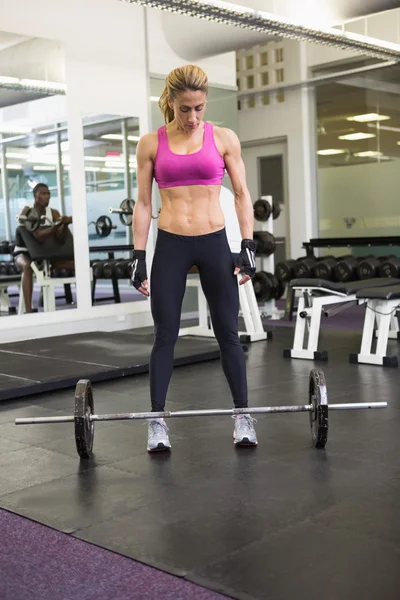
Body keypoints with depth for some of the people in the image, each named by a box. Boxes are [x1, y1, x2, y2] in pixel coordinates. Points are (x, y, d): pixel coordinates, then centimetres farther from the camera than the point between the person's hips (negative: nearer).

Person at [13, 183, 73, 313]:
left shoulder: (54, 213, -1)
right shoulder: (27, 212, -16)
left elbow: (61, 240, -8)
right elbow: (39, 236, -30)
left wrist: (65, 224, -26)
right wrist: (59, 224, -40)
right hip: (24, 253, -5)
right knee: (28, 266, -41)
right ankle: (28, 310, -46)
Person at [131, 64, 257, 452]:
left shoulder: (224, 139, 2)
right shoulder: (151, 143, 2)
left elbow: (241, 194, 4)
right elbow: (143, 203, 3)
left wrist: (248, 245, -4)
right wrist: (138, 256, -2)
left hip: (214, 243, 0)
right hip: (170, 246, 0)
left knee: (227, 333, 6)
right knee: (165, 335, 3)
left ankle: (242, 416, 17)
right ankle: (157, 421, 13)